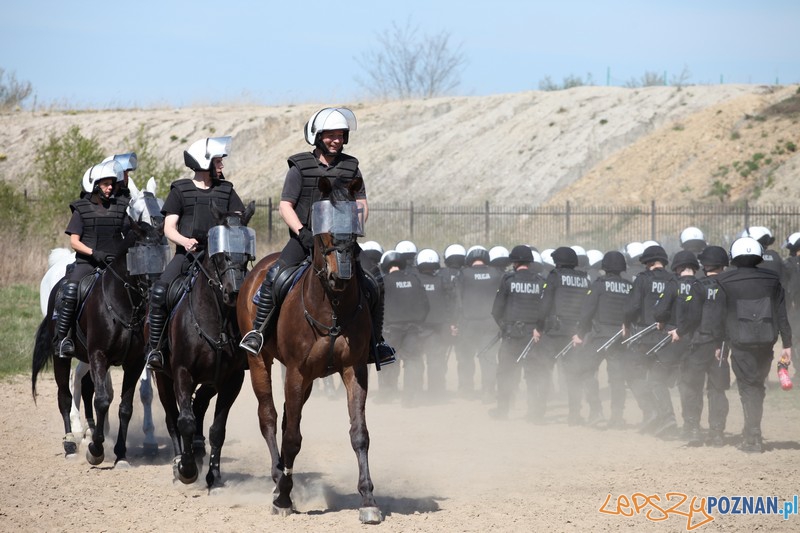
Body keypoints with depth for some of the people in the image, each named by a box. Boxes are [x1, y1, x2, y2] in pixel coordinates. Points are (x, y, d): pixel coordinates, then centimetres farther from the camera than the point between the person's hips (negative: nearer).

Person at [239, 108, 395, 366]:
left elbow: (362, 204, 9)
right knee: (274, 275, -27)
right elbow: (285, 206, -3)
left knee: (371, 290, -5)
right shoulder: (300, 167, 0)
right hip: (304, 238, -3)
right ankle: (257, 331, -16)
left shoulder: (351, 167, 9)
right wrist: (302, 232, -18)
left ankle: (376, 344, 15)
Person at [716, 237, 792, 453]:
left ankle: (753, 439, -6)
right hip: (766, 341, 3)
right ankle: (752, 433, 19)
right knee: (757, 386, 16)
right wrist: (787, 344, 9)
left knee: (748, 387, 0)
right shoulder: (771, 280, 6)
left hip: (740, 343, -3)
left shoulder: (725, 281, -2)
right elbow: (782, 315, 6)